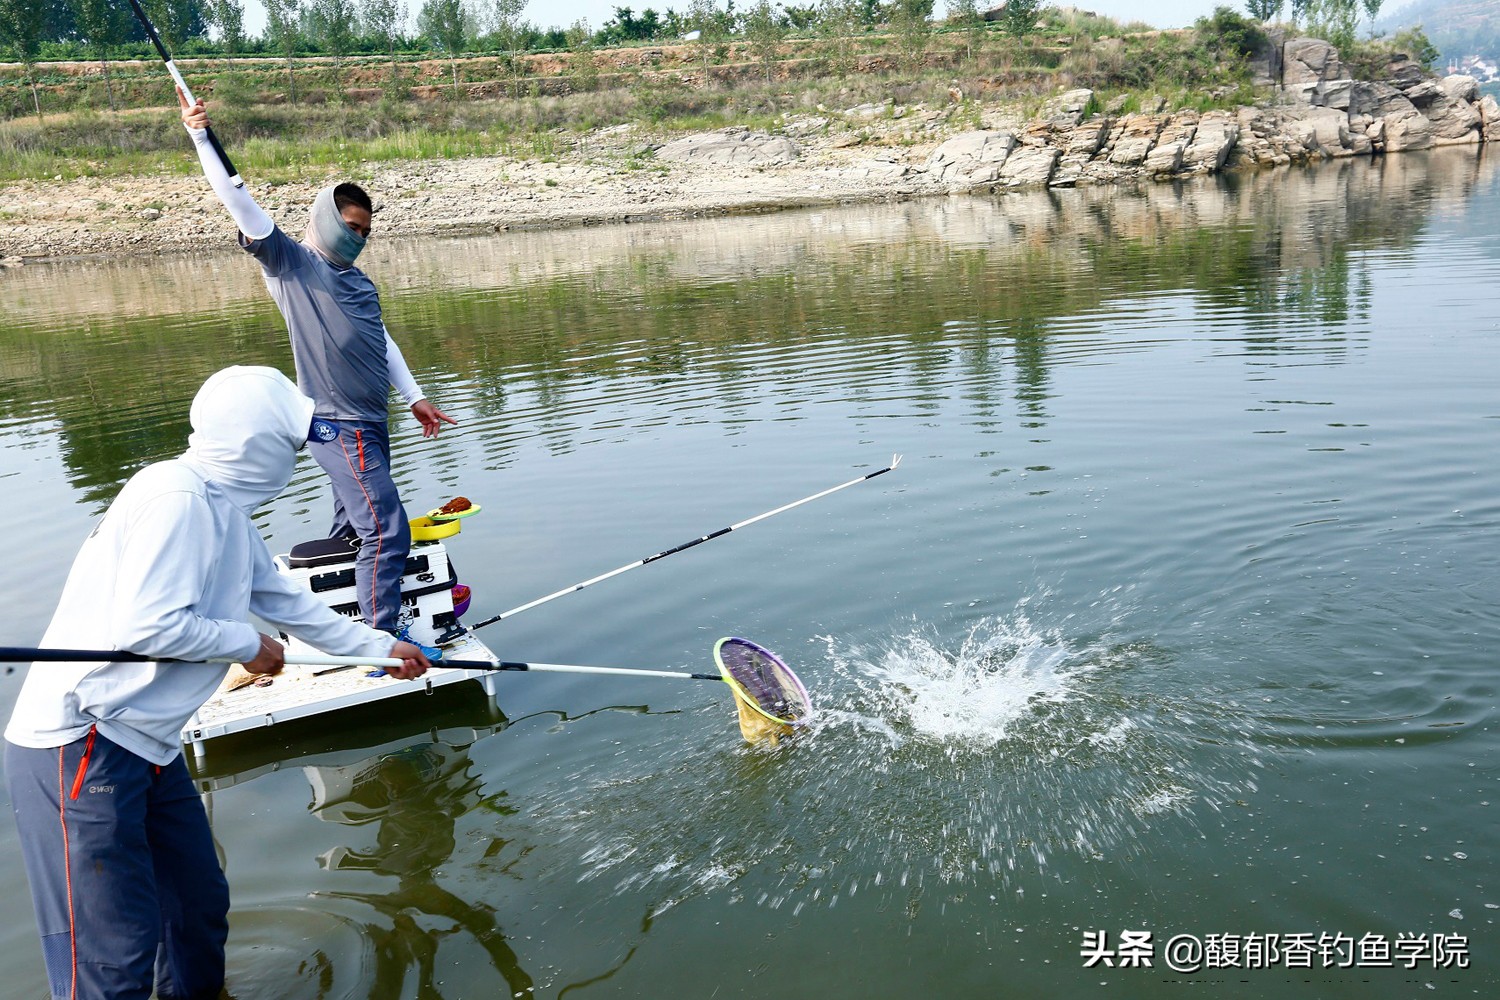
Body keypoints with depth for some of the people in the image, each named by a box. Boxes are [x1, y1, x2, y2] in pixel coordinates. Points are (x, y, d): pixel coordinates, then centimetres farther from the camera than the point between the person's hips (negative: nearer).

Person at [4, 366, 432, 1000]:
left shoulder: (227, 515, 12)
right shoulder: (175, 496, -18)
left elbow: (291, 606, 23)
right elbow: (143, 625, -24)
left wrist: (382, 648, 30)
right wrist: (248, 645, -10)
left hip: (145, 745, 10)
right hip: (79, 746, -10)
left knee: (201, 905, 14)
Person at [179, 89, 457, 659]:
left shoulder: (359, 283, 19)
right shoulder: (290, 263, -3)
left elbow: (382, 343, 24)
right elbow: (239, 203, -10)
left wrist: (415, 398, 22)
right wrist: (200, 136, -17)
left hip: (369, 423, 8)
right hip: (337, 426, -8)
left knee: (352, 530, 17)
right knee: (386, 532, -13)